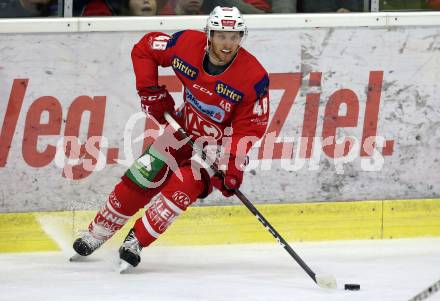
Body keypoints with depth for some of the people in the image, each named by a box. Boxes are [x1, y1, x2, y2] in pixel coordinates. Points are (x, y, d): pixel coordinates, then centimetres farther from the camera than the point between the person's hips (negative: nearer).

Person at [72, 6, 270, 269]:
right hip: (184, 129, 3)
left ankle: (136, 242, -15)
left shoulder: (255, 77, -26)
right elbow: (144, 48, -2)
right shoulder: (187, 44, -19)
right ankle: (97, 234, 17)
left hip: (221, 145, -3)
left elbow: (251, 127, -20)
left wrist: (234, 164, -30)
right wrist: (150, 92, -8)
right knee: (140, 180, -1)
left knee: (184, 185, -25)